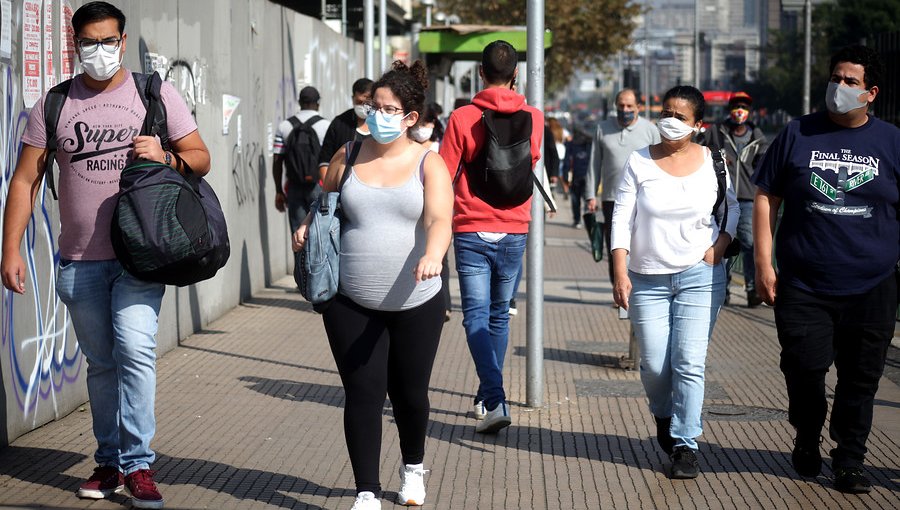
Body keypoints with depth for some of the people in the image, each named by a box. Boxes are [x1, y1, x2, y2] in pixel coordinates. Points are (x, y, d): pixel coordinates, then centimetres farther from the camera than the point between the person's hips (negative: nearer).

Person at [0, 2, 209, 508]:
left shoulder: (157, 93, 4)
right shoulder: (54, 104, 7)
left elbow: (201, 158, 7)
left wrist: (165, 157, -15)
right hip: (81, 259, 2)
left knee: (135, 350, -16)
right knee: (101, 362, 11)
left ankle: (139, 465, -9)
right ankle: (110, 462, 22)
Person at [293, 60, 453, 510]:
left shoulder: (428, 164, -4)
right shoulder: (348, 157, 3)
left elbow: (439, 219, -19)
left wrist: (433, 255, -40)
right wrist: (306, 226, -4)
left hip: (416, 303, -1)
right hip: (352, 304, 1)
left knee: (409, 393, 13)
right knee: (362, 394, -4)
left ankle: (412, 468, 41)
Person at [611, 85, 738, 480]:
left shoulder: (712, 162, 1)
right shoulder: (640, 163, -1)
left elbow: (732, 208, 16)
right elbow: (621, 219, -2)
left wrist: (720, 245, -2)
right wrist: (620, 273, -11)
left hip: (699, 277, 0)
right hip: (647, 279, 0)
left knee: (690, 362, -7)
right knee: (654, 363, 0)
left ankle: (685, 444, 1)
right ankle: (663, 416, 32)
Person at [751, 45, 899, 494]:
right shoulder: (798, 134, 3)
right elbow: (766, 198, 5)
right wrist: (763, 263, -1)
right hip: (803, 285, 0)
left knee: (860, 381, 6)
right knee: (804, 369, -1)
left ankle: (849, 461, 21)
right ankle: (807, 439, 28)